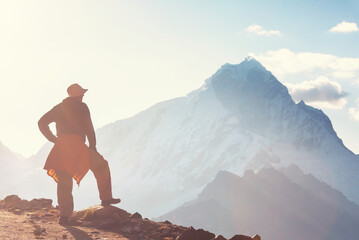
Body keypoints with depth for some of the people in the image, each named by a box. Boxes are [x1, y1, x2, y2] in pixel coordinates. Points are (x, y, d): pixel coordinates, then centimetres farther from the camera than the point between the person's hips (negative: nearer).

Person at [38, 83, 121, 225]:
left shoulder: (58, 108, 22)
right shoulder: (81, 106, 7)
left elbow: (42, 123, 15)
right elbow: (88, 127, 1)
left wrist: (53, 139, 15)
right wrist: (92, 146, 10)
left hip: (61, 146, 5)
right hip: (76, 145, -5)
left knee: (64, 182, 3)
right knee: (101, 165, 16)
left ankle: (64, 216, -6)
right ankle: (106, 198, 17)